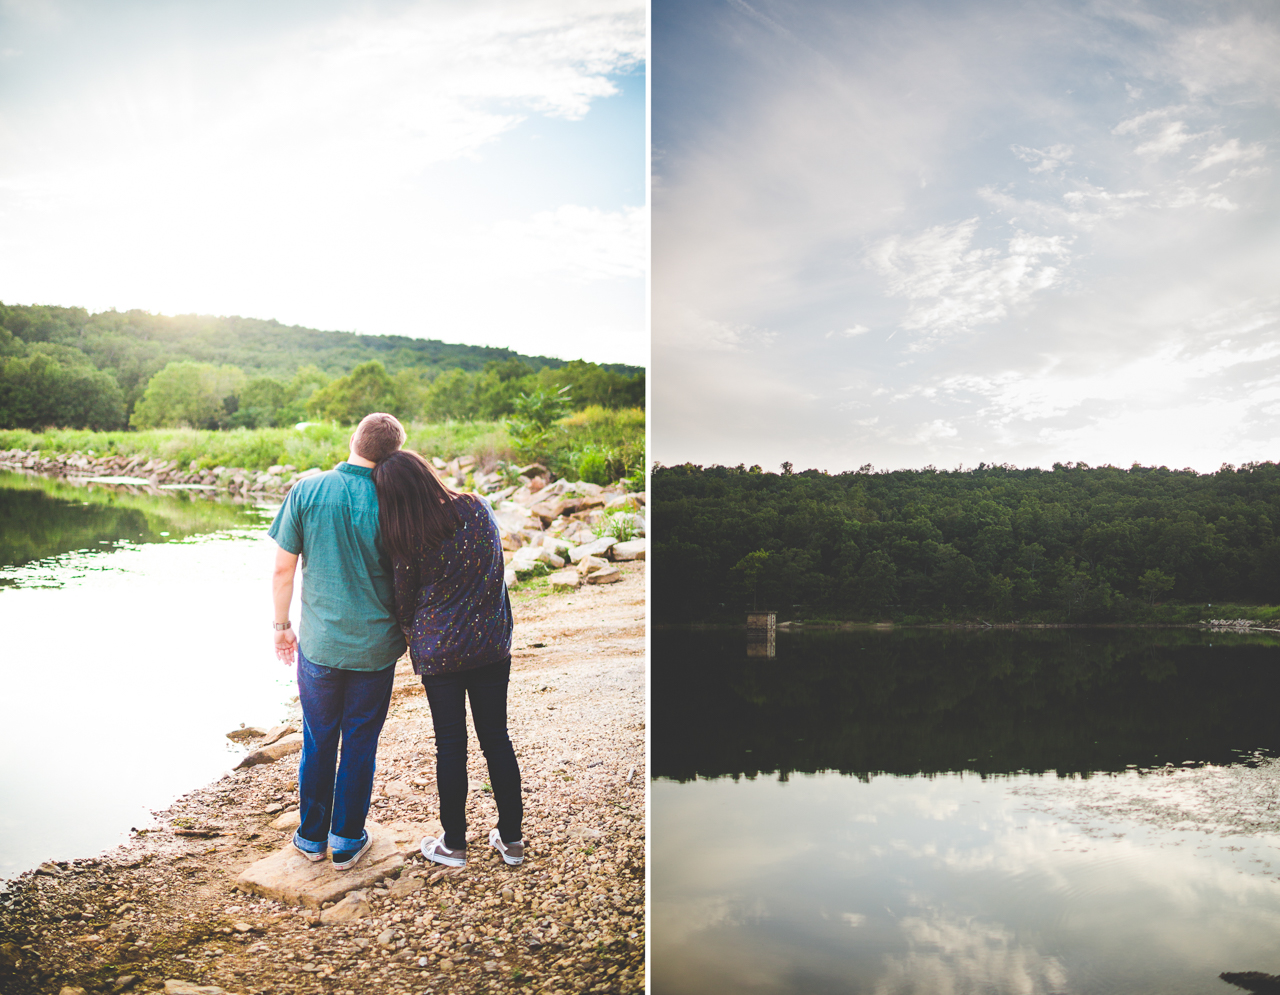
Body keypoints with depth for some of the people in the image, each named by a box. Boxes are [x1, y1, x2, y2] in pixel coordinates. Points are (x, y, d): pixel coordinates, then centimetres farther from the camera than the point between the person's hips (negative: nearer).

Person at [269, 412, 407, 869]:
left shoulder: (306, 492, -8)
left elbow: (283, 570, -3)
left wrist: (282, 626, 10)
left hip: (319, 643, 1)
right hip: (375, 647, -1)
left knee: (318, 743, 17)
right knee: (360, 746, 13)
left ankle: (311, 837, 32)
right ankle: (347, 842, 25)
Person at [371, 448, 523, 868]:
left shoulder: (409, 542, -15)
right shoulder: (479, 508, -6)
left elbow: (404, 606, -1)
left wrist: (414, 637, 19)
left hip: (438, 651, -3)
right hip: (491, 644, 3)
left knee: (450, 744, 9)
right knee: (496, 738, 13)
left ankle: (453, 844, 23)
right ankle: (511, 838, 23)